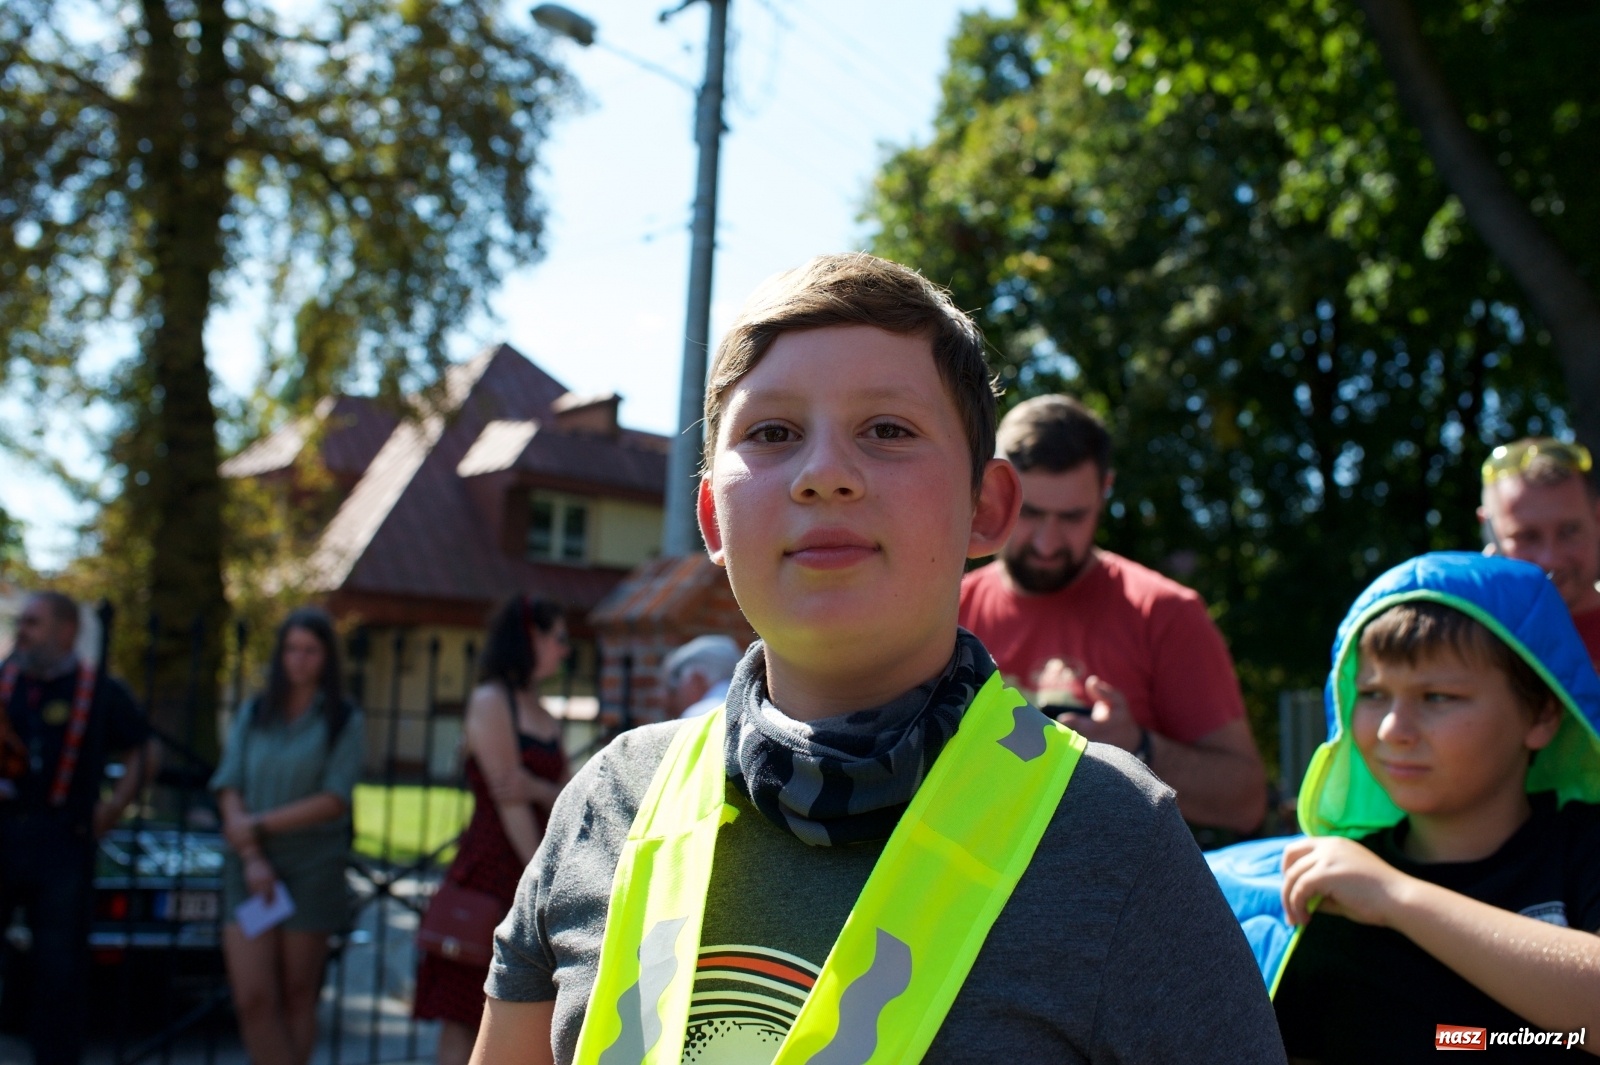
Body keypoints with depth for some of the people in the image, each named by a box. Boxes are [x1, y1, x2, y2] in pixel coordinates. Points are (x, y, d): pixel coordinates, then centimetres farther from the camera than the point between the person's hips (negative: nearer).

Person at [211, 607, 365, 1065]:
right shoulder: (252, 714, 12)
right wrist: (252, 857, -8)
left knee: (297, 997, 3)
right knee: (253, 998, -7)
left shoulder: (344, 722, 2)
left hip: (313, 870, -2)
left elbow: (333, 801, -7)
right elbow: (229, 790, 4)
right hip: (251, 868, 2)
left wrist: (259, 825, -11)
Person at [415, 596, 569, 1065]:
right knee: (465, 1017, -3)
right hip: (493, 868, -7)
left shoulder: (547, 720, 17)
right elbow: (507, 800, -13)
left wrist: (538, 789, -12)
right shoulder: (490, 701, -6)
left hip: (539, 861, 7)